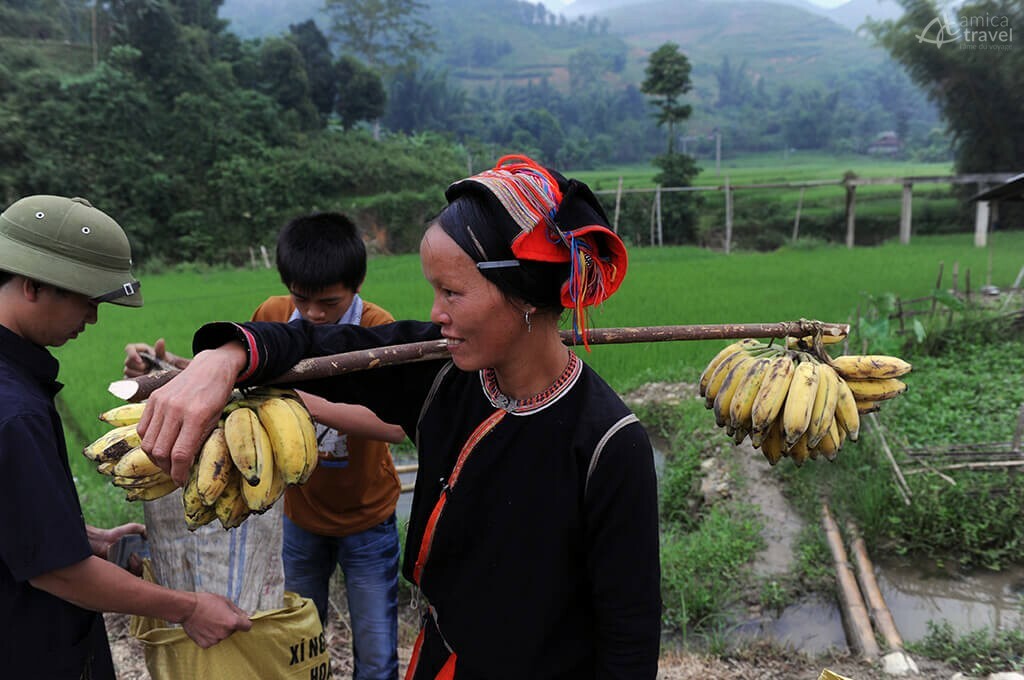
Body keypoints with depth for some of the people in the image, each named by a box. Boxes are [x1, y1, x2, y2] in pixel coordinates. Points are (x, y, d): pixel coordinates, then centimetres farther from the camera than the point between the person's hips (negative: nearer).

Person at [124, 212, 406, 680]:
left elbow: (395, 425, -38)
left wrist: (303, 400, -48)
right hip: (301, 514, 4)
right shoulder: (273, 316, -10)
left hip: (366, 519, -3)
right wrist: (169, 365, -13)